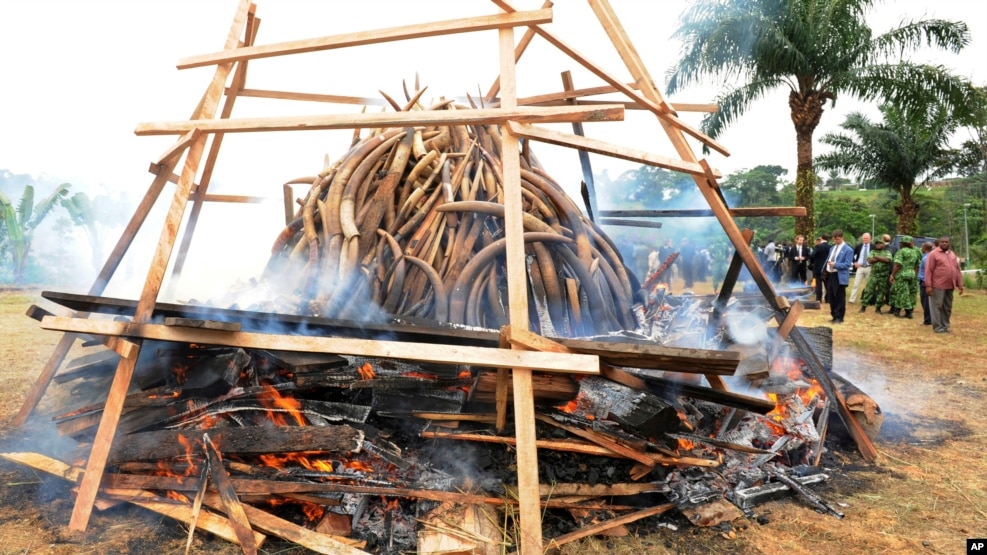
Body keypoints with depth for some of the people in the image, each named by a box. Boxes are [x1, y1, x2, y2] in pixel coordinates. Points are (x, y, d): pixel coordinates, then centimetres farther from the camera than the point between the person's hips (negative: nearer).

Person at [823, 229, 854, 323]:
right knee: (831, 297, 12)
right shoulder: (832, 248, 16)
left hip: (840, 276, -7)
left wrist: (835, 264, -24)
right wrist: (827, 266, 7)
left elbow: (847, 264, -14)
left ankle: (839, 317, 8)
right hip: (830, 275, 7)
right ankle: (834, 315, 23)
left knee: (839, 298, 0)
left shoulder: (848, 249, -7)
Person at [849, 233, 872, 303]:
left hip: (869, 268, -1)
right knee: (856, 284, -3)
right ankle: (852, 300, -3)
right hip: (860, 267, 1)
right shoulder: (858, 246, 4)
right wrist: (855, 262, 2)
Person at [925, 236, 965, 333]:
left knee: (947, 307, 11)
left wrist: (960, 284, 11)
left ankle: (945, 326, 20)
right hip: (938, 286, -6)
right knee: (937, 306, -3)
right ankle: (938, 327, 1)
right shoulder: (934, 254, -4)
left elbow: (957, 270, 18)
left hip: (950, 286, 6)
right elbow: (928, 270, -9)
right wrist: (928, 285, -15)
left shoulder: (952, 254, 16)